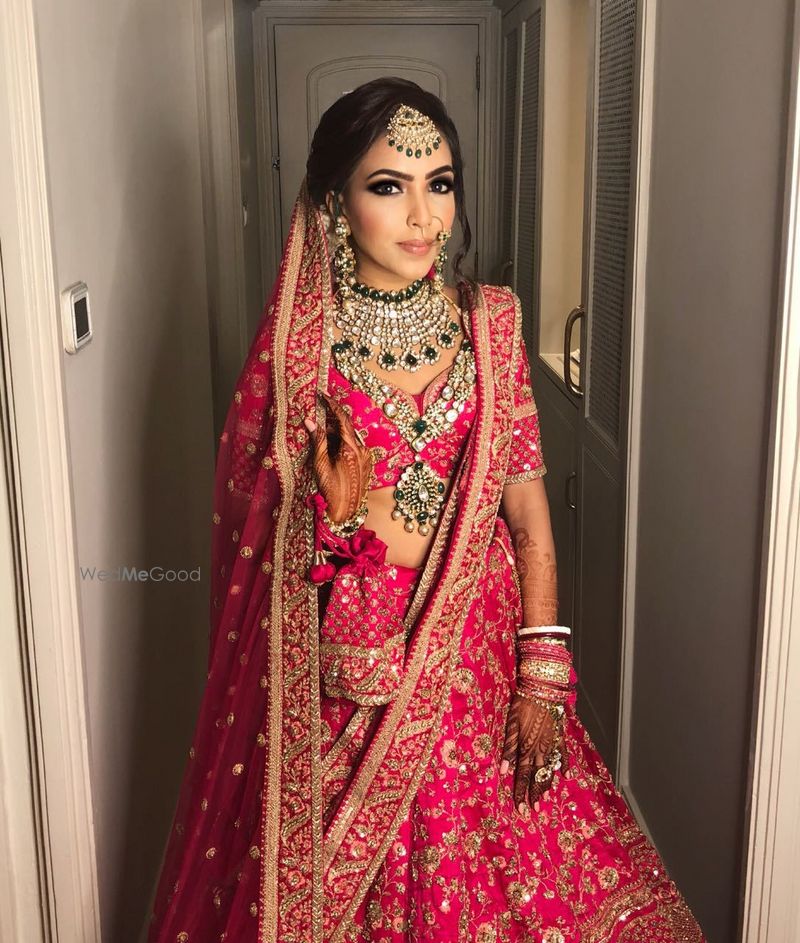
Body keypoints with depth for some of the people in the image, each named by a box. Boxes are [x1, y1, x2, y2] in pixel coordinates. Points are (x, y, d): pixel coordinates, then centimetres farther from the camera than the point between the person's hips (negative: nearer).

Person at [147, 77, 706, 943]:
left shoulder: (490, 322, -1)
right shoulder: (296, 338, -7)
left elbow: (526, 504, -1)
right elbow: (260, 525, 0)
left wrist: (543, 674, -5)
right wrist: (334, 509, -20)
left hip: (475, 655, 2)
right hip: (342, 665, -1)